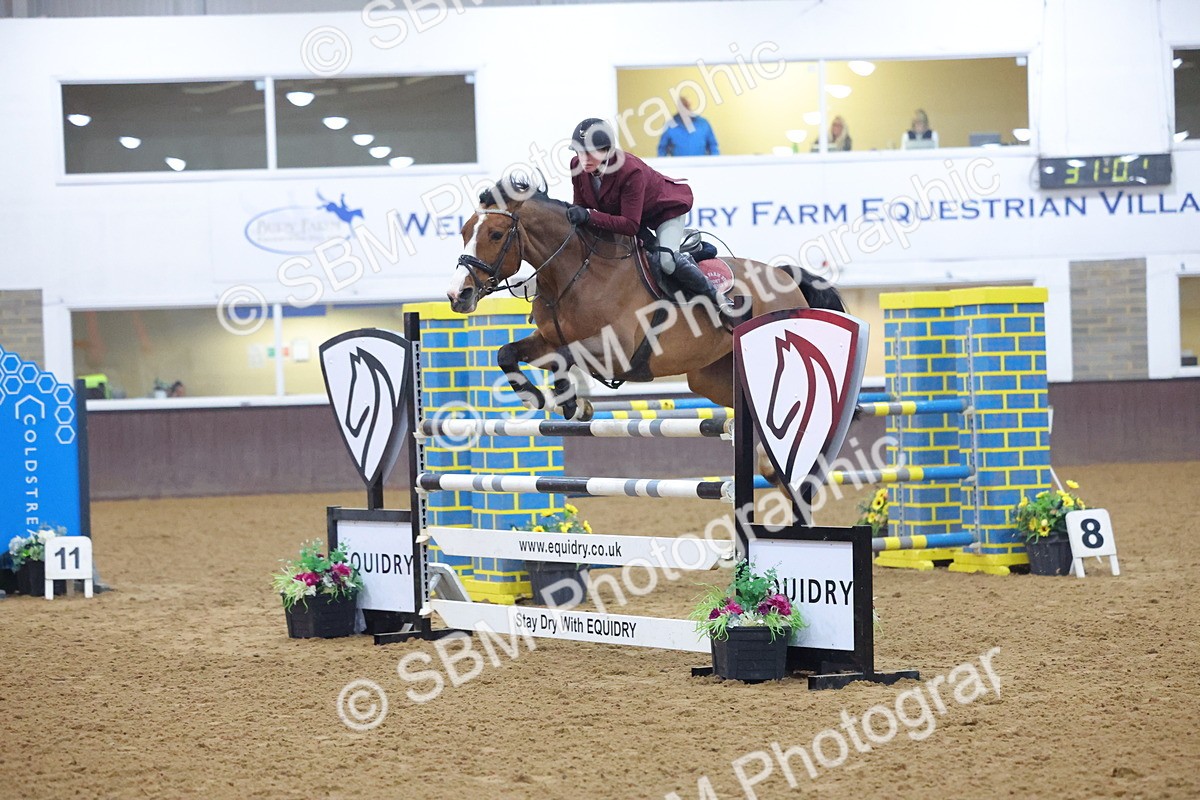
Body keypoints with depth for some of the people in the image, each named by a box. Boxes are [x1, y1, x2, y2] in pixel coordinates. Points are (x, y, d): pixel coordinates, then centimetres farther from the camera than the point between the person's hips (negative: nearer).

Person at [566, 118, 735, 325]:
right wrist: (575, 214, -34)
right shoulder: (577, 166, -22)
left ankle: (717, 299, -6)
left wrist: (589, 216, -51)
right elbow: (581, 204, -9)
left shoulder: (630, 171, -41)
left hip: (667, 208, -8)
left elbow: (630, 225, -42)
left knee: (667, 260, -31)